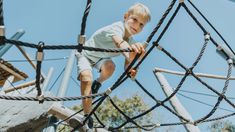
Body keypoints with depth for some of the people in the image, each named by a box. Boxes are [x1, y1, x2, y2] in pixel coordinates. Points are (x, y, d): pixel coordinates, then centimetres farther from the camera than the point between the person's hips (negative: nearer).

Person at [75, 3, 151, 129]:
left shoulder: (132, 43, -16)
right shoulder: (117, 27, -35)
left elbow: (127, 63, -18)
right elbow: (119, 42, -57)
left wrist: (130, 70, -43)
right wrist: (129, 53, -79)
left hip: (101, 57, 5)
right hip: (85, 53, -4)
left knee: (110, 66, -29)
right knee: (87, 78, -28)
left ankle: (98, 83, 4)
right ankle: (87, 115, -14)